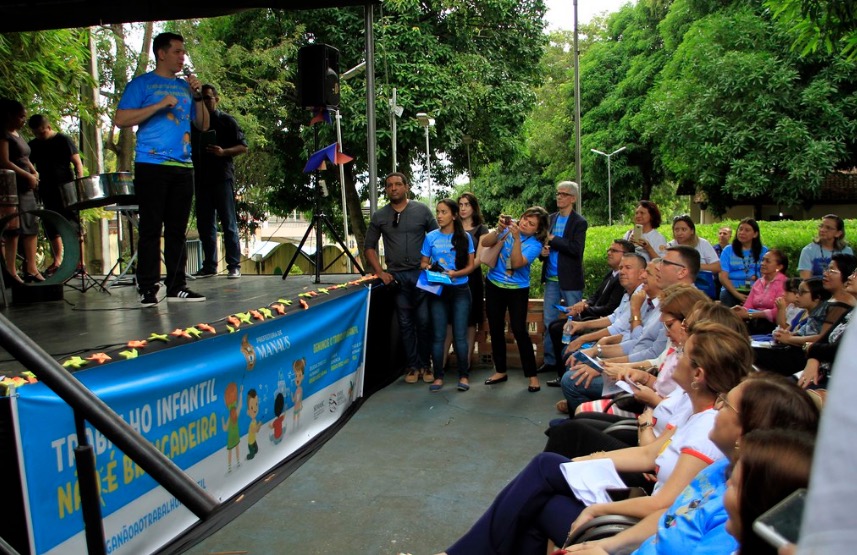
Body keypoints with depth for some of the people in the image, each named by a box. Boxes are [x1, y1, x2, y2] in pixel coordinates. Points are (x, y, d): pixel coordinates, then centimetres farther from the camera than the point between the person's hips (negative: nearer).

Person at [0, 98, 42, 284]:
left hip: (26, 187, 9)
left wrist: (34, 172, 6)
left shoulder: (18, 134, 18)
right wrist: (28, 176, -16)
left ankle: (31, 267, 10)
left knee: (32, 225, 7)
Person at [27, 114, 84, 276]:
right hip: (47, 192, 5)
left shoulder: (64, 140, -3)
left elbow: (77, 163, -5)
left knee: (73, 226, -7)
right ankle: (57, 260, 18)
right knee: (52, 227, 8)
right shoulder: (33, 145, 10)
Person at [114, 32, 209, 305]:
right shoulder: (141, 83, 4)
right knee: (151, 228, -4)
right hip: (151, 165, -5)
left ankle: (177, 286, 11)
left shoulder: (184, 87, 19)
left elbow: (203, 125, 18)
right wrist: (161, 105, -12)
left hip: (183, 167, 5)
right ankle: (147, 289, 0)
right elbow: (121, 119, -6)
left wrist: (198, 97, 2)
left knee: (178, 229, 6)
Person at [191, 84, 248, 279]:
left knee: (228, 223, -5)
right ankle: (209, 265, 14)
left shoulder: (227, 121, 3)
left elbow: (243, 147, -2)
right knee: (204, 223, 6)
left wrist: (223, 152, -19)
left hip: (222, 177, -5)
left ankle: (234, 265, -3)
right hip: (201, 178, 6)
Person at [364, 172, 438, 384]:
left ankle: (426, 364, 15)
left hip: (421, 273, -1)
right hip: (396, 276, 1)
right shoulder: (379, 216, 6)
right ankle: (412, 365, 16)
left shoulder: (422, 210, 2)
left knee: (424, 321, 0)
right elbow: (369, 247, 10)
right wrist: (380, 272, 0)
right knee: (405, 323, 6)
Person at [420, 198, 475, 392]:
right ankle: (438, 376, 11)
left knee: (460, 335, 1)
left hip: (460, 290, -1)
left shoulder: (464, 237, 0)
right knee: (438, 335, 3)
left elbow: (471, 265, 0)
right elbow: (423, 263, 8)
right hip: (438, 291, 1)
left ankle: (464, 375, 11)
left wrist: (455, 274, -17)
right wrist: (428, 267, -15)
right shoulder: (431, 237, 2)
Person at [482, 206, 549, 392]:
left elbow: (517, 263, -26)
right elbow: (485, 243, -12)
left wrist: (516, 238, -33)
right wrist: (499, 230, -27)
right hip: (494, 285, 4)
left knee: (519, 330, -11)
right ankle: (500, 371, 24)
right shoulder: (509, 228, -4)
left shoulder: (535, 244, -12)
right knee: (495, 329, 10)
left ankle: (532, 375, 0)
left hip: (518, 290, -4)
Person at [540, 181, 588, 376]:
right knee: (549, 321, 8)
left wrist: (552, 239, -18)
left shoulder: (579, 222, -7)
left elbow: (576, 249, -19)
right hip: (551, 279, 6)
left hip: (570, 280, -5)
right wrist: (543, 251, -4)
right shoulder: (551, 218, 10)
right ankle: (550, 361, 16)